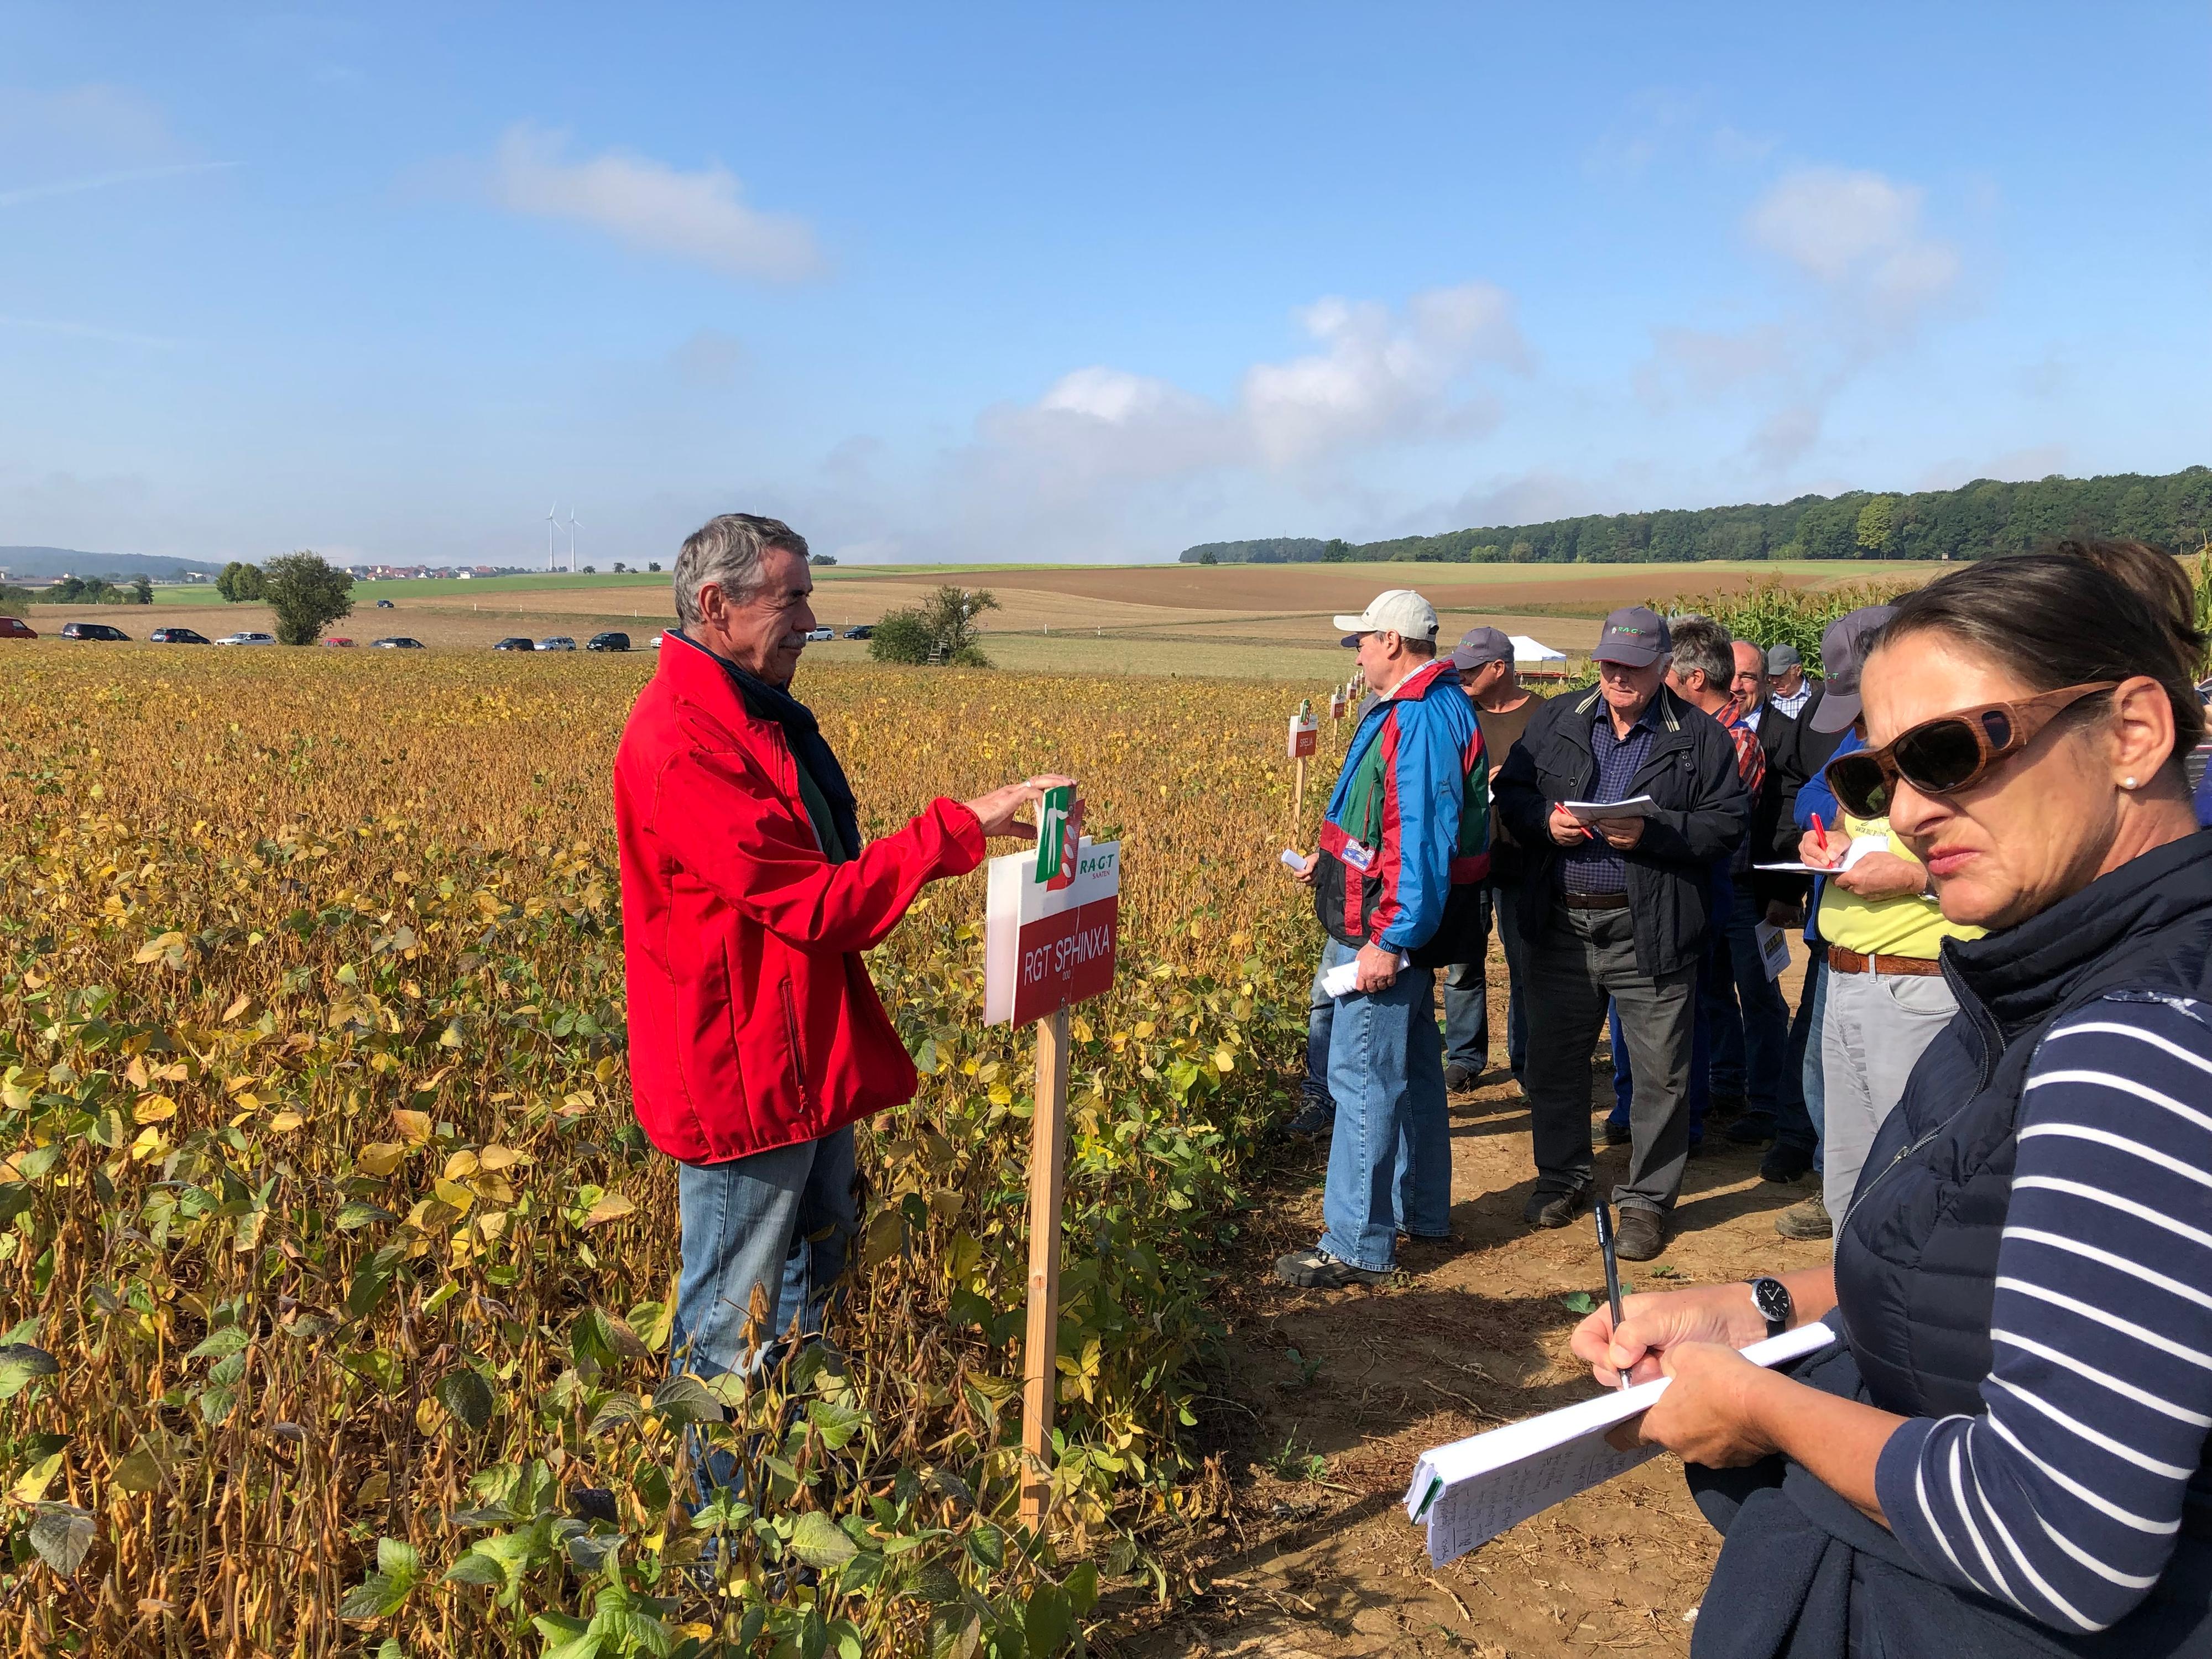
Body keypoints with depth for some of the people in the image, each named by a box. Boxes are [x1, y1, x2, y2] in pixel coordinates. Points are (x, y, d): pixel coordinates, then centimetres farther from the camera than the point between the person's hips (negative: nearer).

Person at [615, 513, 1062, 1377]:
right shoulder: (681, 743, -24)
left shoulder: (752, 712, 9)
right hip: (745, 1078, -10)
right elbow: (815, 903, -26)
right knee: (733, 1327, 6)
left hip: (806, 1061, 11)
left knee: (816, 1270, 23)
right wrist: (959, 826, -25)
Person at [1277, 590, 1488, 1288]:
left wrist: (1390, 940, -27)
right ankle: (1420, 1210, 32)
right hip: (1406, 924, 11)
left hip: (1393, 930, -11)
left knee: (1363, 1075, -8)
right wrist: (1338, 860, 21)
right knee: (1410, 1065, 19)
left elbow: (1423, 838, -26)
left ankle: (1358, 1246, -1)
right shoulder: (1427, 708, 13)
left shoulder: (1422, 719, -21)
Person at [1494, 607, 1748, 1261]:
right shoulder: (1556, 720, 8)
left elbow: (1728, 822, -7)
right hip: (1561, 924, 3)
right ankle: (1562, 1177, 32)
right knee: (1553, 1057, 13)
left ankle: (1646, 1198, 19)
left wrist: (1652, 832, -21)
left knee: (1661, 1072, 3)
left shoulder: (1699, 737, 0)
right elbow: (1509, 793, 9)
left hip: (1650, 933, -3)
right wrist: (1545, 819, -12)